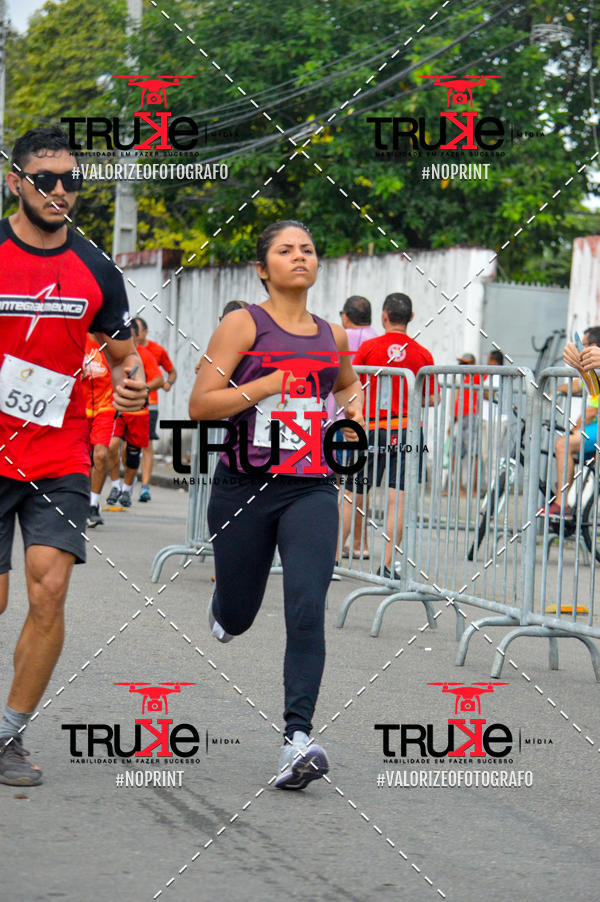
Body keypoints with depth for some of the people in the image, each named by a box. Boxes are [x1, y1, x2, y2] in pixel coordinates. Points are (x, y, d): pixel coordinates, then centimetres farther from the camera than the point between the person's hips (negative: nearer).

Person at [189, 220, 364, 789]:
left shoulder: (332, 335, 11)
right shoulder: (245, 325, -3)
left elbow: (347, 383, 34)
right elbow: (200, 405, -11)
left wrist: (353, 408, 12)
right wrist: (271, 383, -18)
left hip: (311, 489, 2)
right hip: (244, 487, -2)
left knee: (306, 609, -16)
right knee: (237, 618, 11)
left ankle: (297, 739, -19)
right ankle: (222, 607, 50)